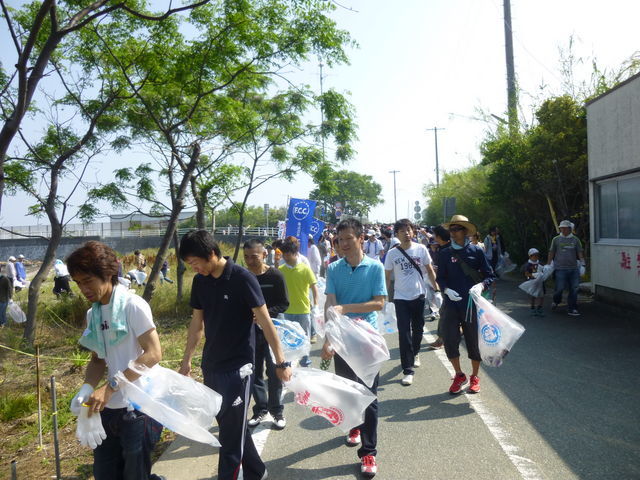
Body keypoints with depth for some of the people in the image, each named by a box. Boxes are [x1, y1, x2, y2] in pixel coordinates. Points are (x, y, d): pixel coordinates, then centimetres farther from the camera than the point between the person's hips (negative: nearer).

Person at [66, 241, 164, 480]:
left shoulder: (133, 305, -14)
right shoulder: (93, 314, 7)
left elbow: (153, 354, -19)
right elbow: (97, 359, 13)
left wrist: (109, 387, -23)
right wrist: (87, 389, -6)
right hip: (109, 408, 7)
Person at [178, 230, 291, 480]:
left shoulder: (242, 278, -17)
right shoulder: (200, 281, 2)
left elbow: (265, 321, -14)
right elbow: (197, 323, 12)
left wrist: (281, 362, -13)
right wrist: (186, 360, 15)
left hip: (237, 366, -6)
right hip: (210, 366, 7)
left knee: (231, 432, 1)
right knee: (232, 426, 18)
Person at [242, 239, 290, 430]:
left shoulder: (275, 276, -9)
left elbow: (284, 304, -8)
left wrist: (266, 313, -23)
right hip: (250, 332, 3)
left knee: (274, 373, 7)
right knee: (254, 373, 11)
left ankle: (277, 411, 22)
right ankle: (260, 409, 27)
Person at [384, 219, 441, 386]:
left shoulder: (421, 249, -3)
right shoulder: (392, 253, -5)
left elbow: (430, 271, 4)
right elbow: (387, 276, 2)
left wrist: (437, 290, 0)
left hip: (419, 295, 2)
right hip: (401, 298, -1)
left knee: (418, 329, 16)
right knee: (404, 333, -4)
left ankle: (415, 353, 46)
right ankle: (408, 370, 3)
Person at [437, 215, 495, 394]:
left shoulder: (476, 251, -2)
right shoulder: (445, 253, 3)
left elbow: (490, 276, 2)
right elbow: (440, 277, 6)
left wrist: (481, 285, -18)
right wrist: (447, 290, -13)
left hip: (472, 303, -1)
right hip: (451, 304, 1)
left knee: (474, 342, 10)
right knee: (449, 340, 0)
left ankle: (474, 377, 31)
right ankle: (459, 376, 23)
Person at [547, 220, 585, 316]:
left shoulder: (575, 239, 10)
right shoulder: (556, 239, 6)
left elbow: (580, 252, 9)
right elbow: (551, 253, 9)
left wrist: (582, 262, -4)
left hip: (573, 268, 2)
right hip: (560, 268, -2)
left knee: (574, 289, 2)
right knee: (560, 288, -5)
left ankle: (572, 309, 11)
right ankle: (556, 301, 26)